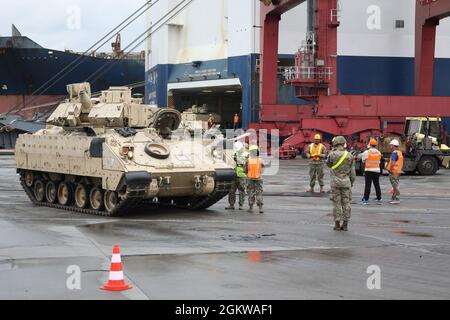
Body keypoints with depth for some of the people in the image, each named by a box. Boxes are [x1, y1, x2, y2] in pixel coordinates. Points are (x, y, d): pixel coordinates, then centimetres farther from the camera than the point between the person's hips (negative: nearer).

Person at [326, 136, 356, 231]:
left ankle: (337, 224, 4)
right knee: (346, 203, 6)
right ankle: (345, 224, 6)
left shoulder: (332, 154, -7)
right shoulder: (349, 155, -1)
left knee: (337, 203, 4)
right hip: (346, 181, 1)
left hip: (335, 181, -1)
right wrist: (352, 182, 13)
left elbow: (328, 164, 14)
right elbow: (352, 171, 2)